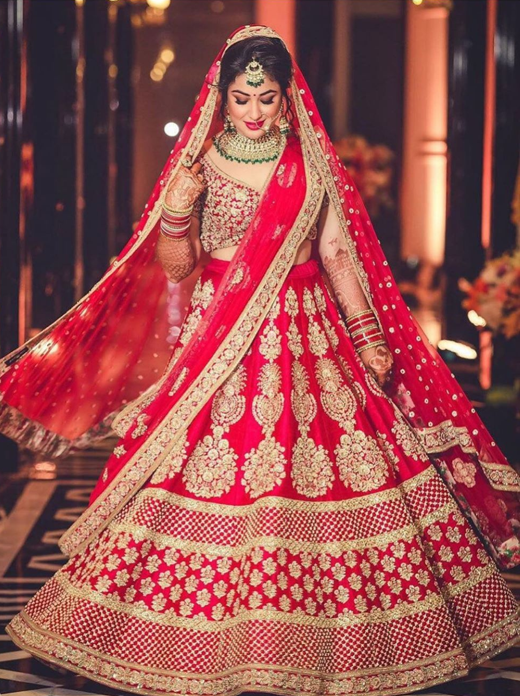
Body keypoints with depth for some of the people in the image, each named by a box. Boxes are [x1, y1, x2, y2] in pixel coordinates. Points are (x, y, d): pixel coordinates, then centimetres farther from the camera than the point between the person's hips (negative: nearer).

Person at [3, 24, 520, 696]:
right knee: (209, 468, -4)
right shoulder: (200, 164, 2)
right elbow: (176, 268, 0)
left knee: (316, 466, -3)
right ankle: (202, 640, 9)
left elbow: (338, 254, 7)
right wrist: (177, 211, -18)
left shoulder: (314, 164, 5)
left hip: (304, 338, 1)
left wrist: (367, 335, 0)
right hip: (217, 337, -1)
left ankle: (310, 641, 10)